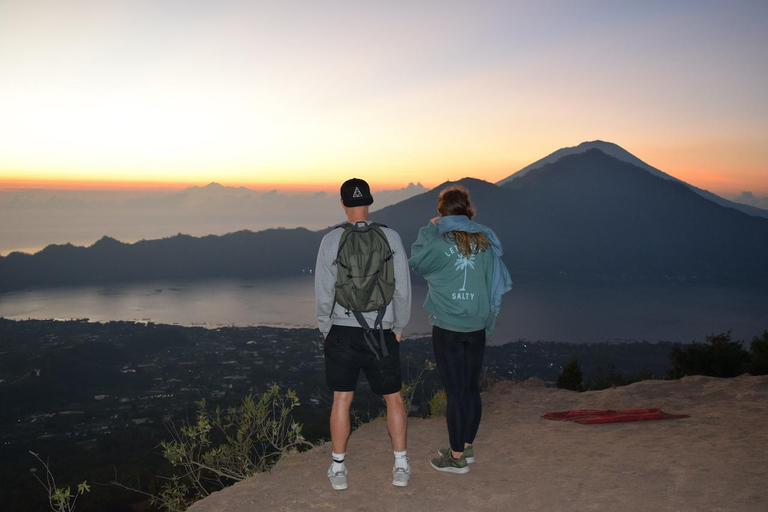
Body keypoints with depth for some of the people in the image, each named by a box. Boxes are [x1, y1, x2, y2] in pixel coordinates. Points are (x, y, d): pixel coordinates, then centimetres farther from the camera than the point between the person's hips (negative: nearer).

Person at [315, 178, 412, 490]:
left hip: (342, 332, 0)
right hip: (382, 334, 0)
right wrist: (398, 327, 9)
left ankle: (338, 469, 19)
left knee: (342, 400, 11)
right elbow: (403, 288, -4)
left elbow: (323, 292, -6)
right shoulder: (391, 237, -6)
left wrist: (325, 329, 8)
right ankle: (401, 467, 19)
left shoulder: (331, 240, -8)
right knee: (393, 397, 15)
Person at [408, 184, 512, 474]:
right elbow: (496, 282, 7)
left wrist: (429, 229, 9)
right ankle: (466, 447, 29)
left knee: (455, 392, 2)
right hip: (477, 327, 5)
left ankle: (457, 457, 13)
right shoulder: (484, 241, 1)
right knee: (472, 389, 15)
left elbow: (415, 262, 4)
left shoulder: (438, 241, -13)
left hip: (447, 328, -5)